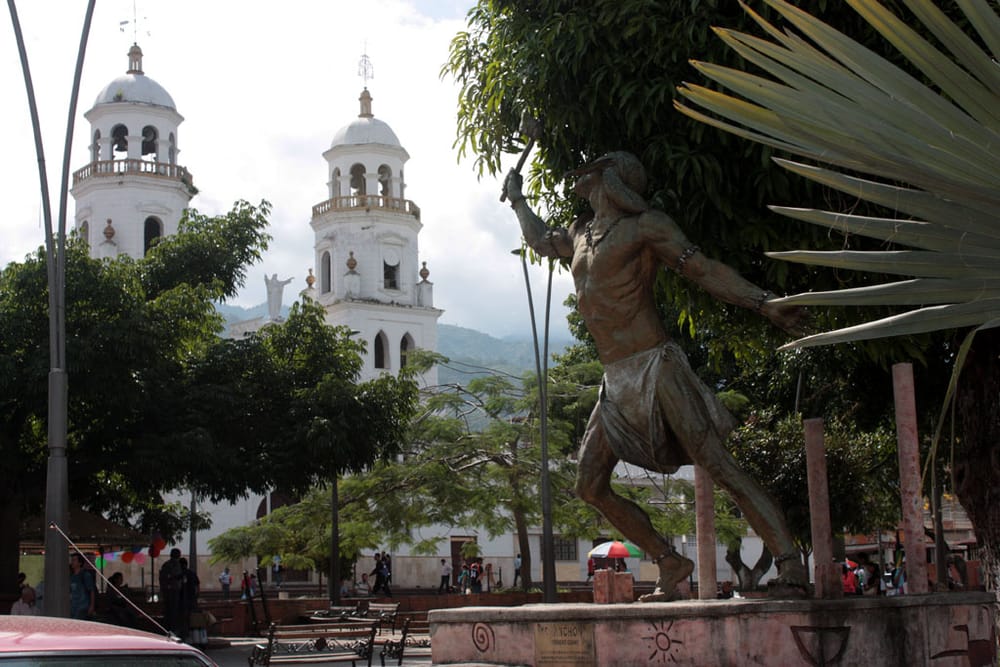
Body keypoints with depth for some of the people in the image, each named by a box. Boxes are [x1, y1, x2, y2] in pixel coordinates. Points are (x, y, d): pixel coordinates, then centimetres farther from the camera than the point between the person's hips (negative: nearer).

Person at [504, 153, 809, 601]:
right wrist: (517, 200, 51)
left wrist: (763, 303, -20)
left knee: (717, 465, -15)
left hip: (655, 367, -8)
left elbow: (705, 270, -8)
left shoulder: (645, 227, -2)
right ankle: (670, 562, 14)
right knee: (590, 485, 3)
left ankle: (792, 570, -17)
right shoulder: (580, 234, 19)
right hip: (616, 381, 8)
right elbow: (541, 241, 42)